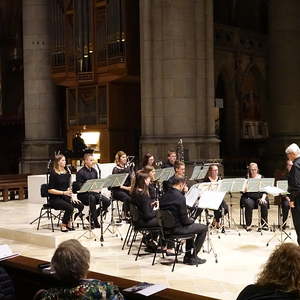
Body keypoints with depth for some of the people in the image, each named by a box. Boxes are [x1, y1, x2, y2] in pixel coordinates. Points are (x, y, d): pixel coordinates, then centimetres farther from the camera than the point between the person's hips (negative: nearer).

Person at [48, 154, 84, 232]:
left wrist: (71, 197, -2)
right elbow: (50, 190, -14)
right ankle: (63, 225, -8)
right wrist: (63, 192, -21)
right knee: (70, 207, -31)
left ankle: (69, 222, 4)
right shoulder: (53, 173, -11)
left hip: (65, 197, 7)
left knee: (80, 205, -14)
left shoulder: (66, 173, 10)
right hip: (55, 199, -6)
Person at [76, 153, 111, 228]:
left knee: (107, 201, -14)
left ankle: (92, 216, 3)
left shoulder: (94, 171, 13)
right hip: (83, 194, -6)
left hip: (93, 192, 7)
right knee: (92, 198, -39)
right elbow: (79, 187, -15)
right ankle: (95, 222, -29)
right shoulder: (80, 172, -9)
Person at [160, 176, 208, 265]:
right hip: (177, 228, -8)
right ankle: (193, 257, 11)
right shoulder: (180, 197, -21)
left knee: (190, 226, 32)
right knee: (204, 228, 8)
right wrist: (191, 220, 5)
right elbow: (184, 220, -19)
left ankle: (187, 256, 31)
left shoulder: (164, 196, 2)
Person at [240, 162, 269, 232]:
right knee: (249, 204, -34)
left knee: (264, 204, -30)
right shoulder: (246, 178, 6)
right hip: (249, 197, -1)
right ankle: (248, 225, -24)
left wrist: (263, 198, -12)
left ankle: (264, 224, -17)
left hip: (259, 197, 1)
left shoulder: (261, 177, 11)